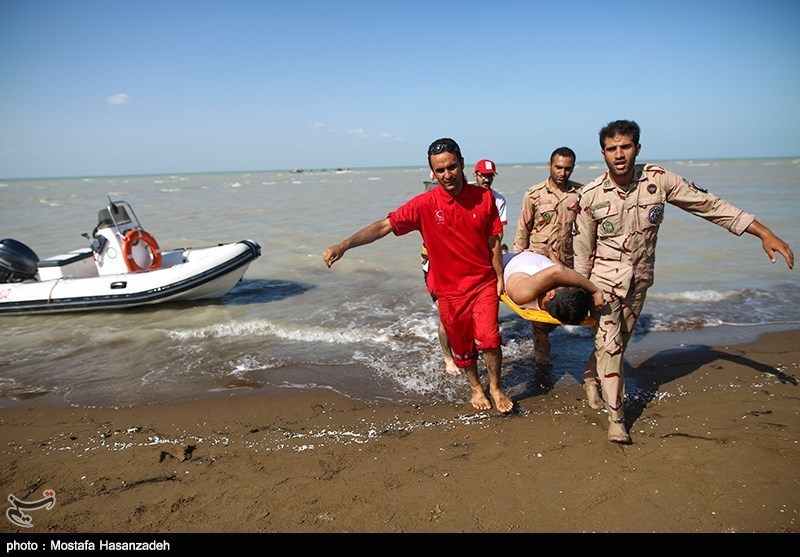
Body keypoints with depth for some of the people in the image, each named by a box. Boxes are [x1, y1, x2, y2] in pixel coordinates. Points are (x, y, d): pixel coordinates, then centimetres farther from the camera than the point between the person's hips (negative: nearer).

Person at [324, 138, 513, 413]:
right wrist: (343, 245, -25)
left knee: (488, 337, -10)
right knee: (461, 344, 12)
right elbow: (384, 225, -16)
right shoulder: (425, 204, -11)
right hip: (450, 288, 0)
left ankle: (495, 388, 18)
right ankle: (475, 387, 39)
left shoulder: (484, 197, -6)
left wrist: (500, 277, 4)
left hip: (484, 282, 0)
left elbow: (493, 241, 3)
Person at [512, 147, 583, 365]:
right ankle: (541, 350, 20)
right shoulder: (534, 194, -4)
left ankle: (541, 335, 35)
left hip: (567, 261, 3)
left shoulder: (581, 193, 2)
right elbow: (523, 230, 2)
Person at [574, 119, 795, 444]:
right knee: (609, 344, -7)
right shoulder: (591, 195, -14)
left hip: (638, 282, 3)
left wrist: (765, 234, -7)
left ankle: (591, 378, 41)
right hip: (604, 280, -3)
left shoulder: (659, 180, -10)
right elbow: (583, 250, -6)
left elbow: (709, 205, -5)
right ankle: (616, 416, 5)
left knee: (619, 341, 14)